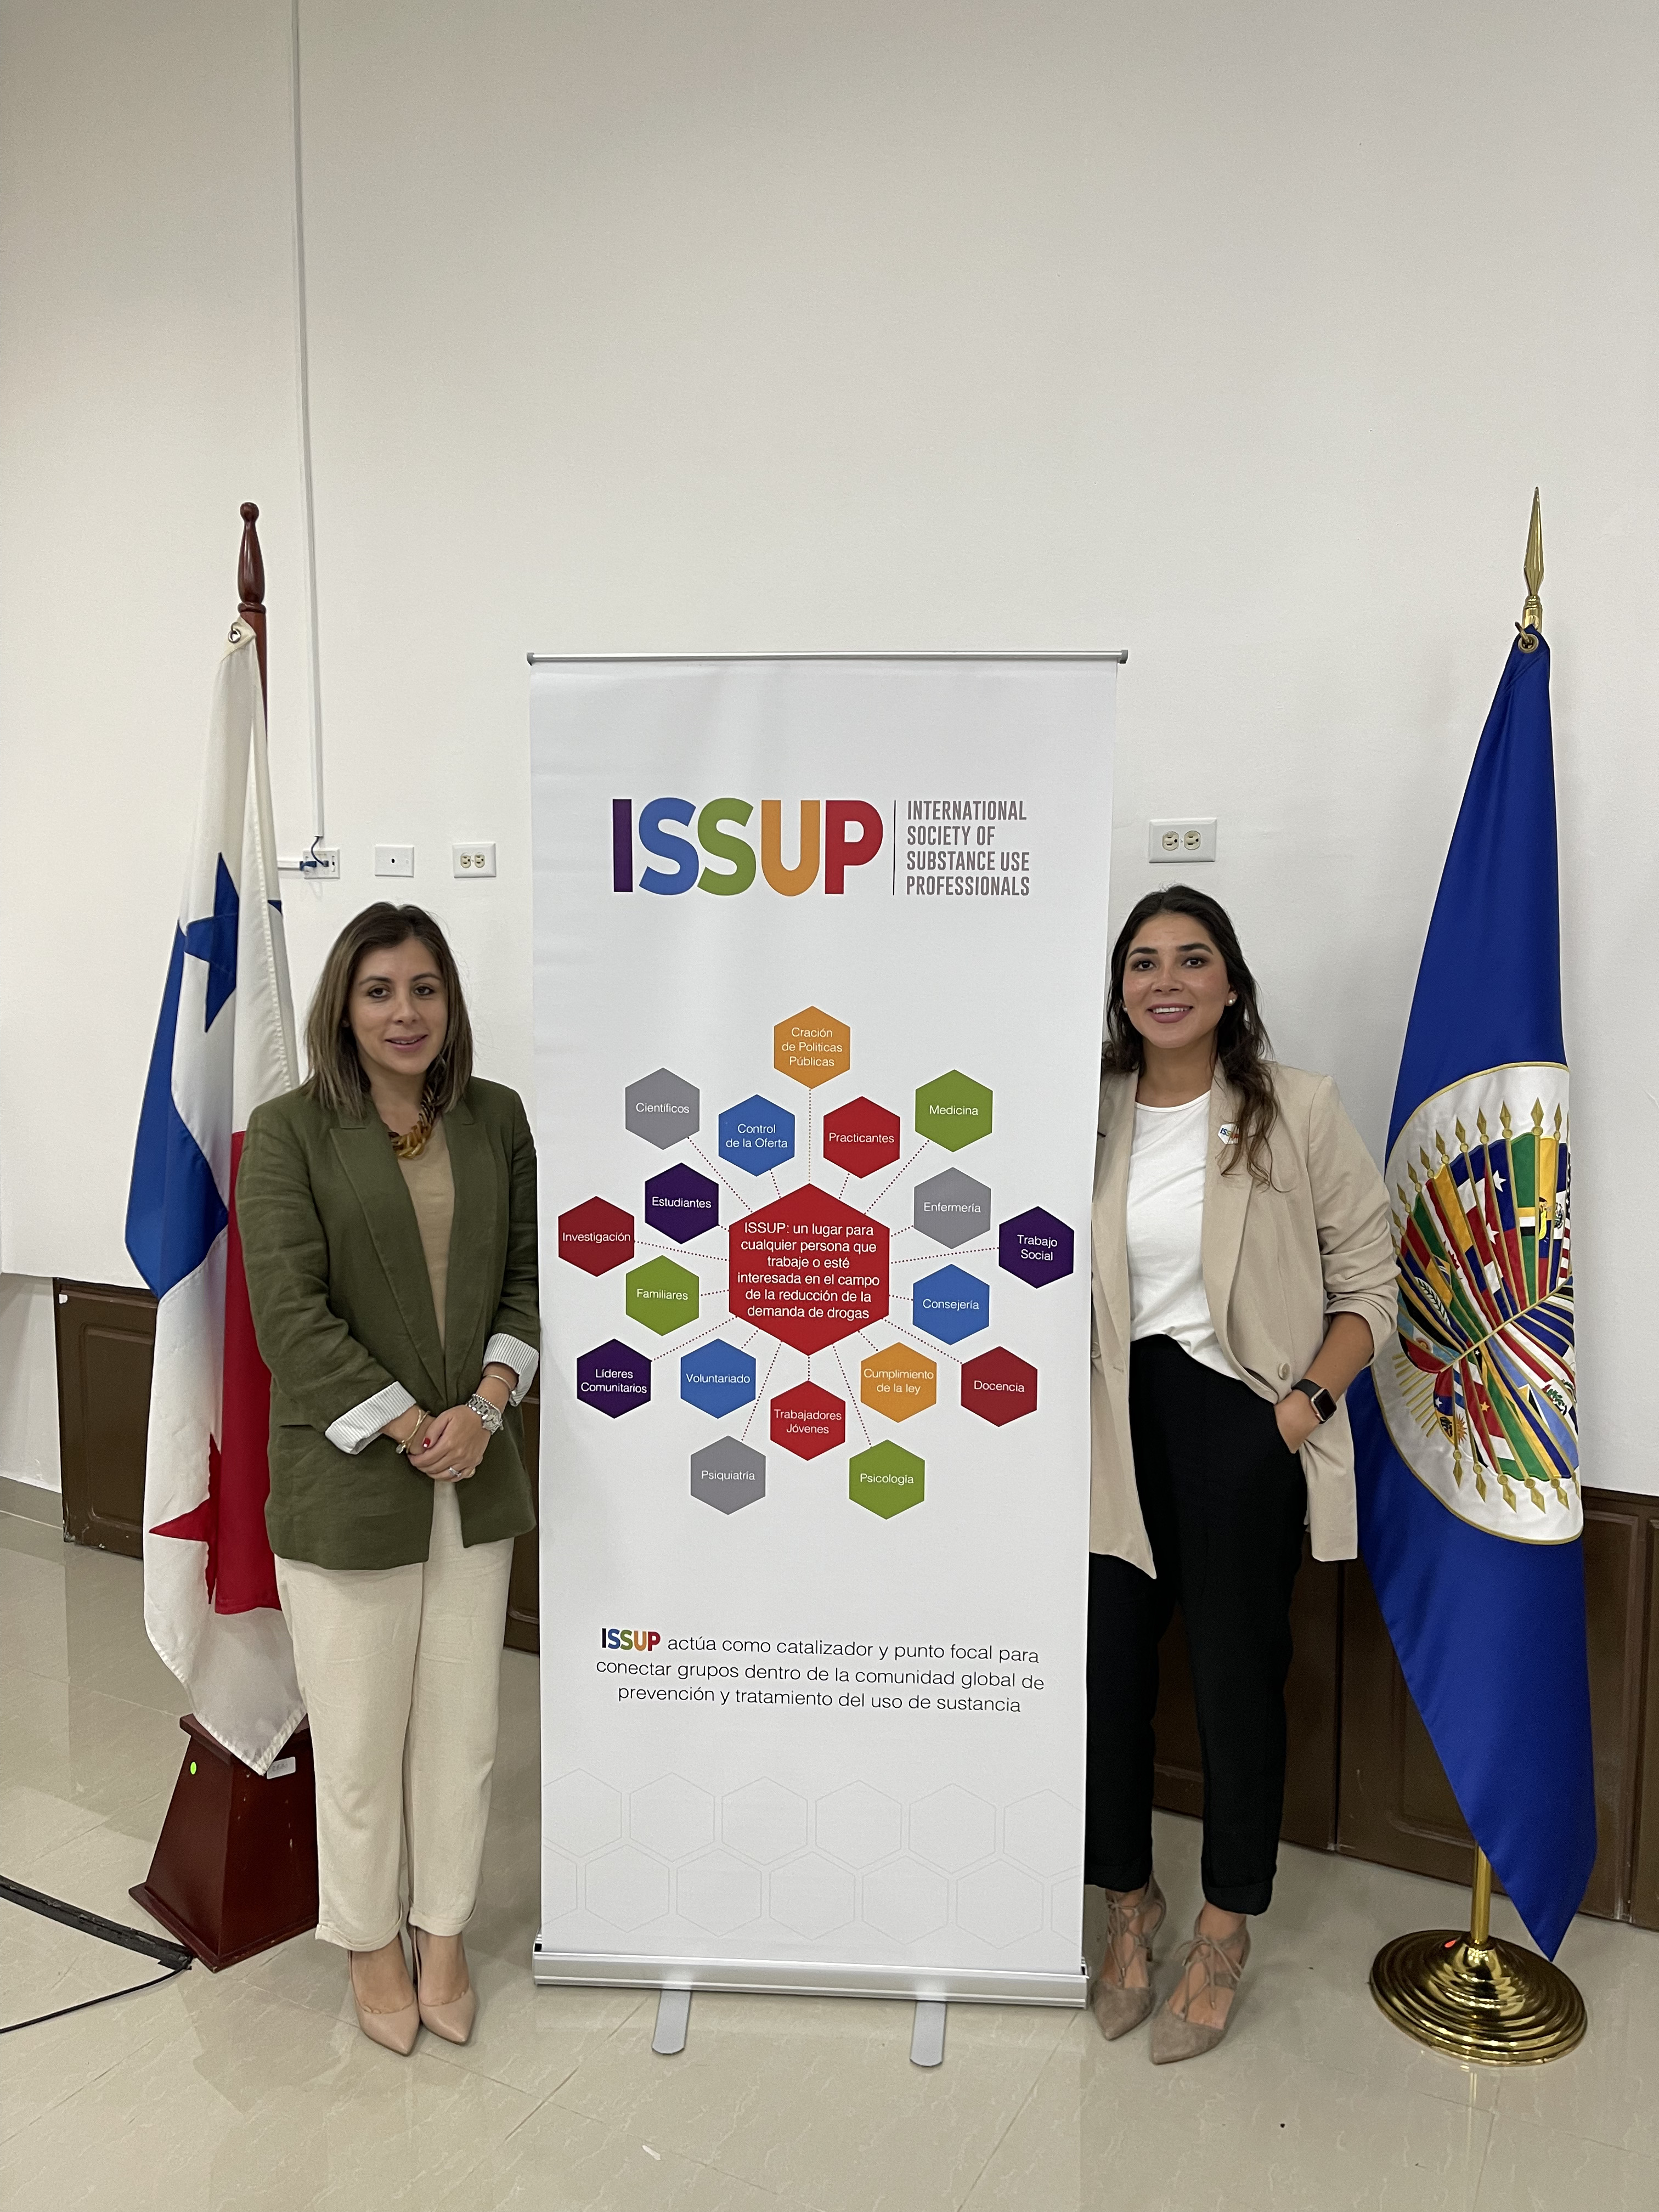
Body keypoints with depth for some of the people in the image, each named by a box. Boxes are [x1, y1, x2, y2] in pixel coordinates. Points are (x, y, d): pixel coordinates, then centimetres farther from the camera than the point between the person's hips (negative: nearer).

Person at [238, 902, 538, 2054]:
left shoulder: (496, 1118, 3)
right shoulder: (289, 1132, -8)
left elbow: (526, 1275, 6)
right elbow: (291, 1319, -13)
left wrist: (486, 1404, -9)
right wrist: (412, 1430, -14)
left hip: (476, 1474, 4)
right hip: (347, 1479, -3)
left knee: (464, 1729, 14)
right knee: (362, 1737, 10)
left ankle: (445, 1935, 37)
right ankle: (372, 1946, 35)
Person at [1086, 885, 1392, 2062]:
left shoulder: (1298, 1109, -5)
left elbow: (1368, 1279, -1)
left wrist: (1312, 1397, -12)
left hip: (1242, 1419, -3)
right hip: (1119, 1418, 3)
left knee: (1237, 1672, 10)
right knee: (1106, 1663, 9)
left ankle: (1226, 1928, 34)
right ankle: (1131, 1898, 36)